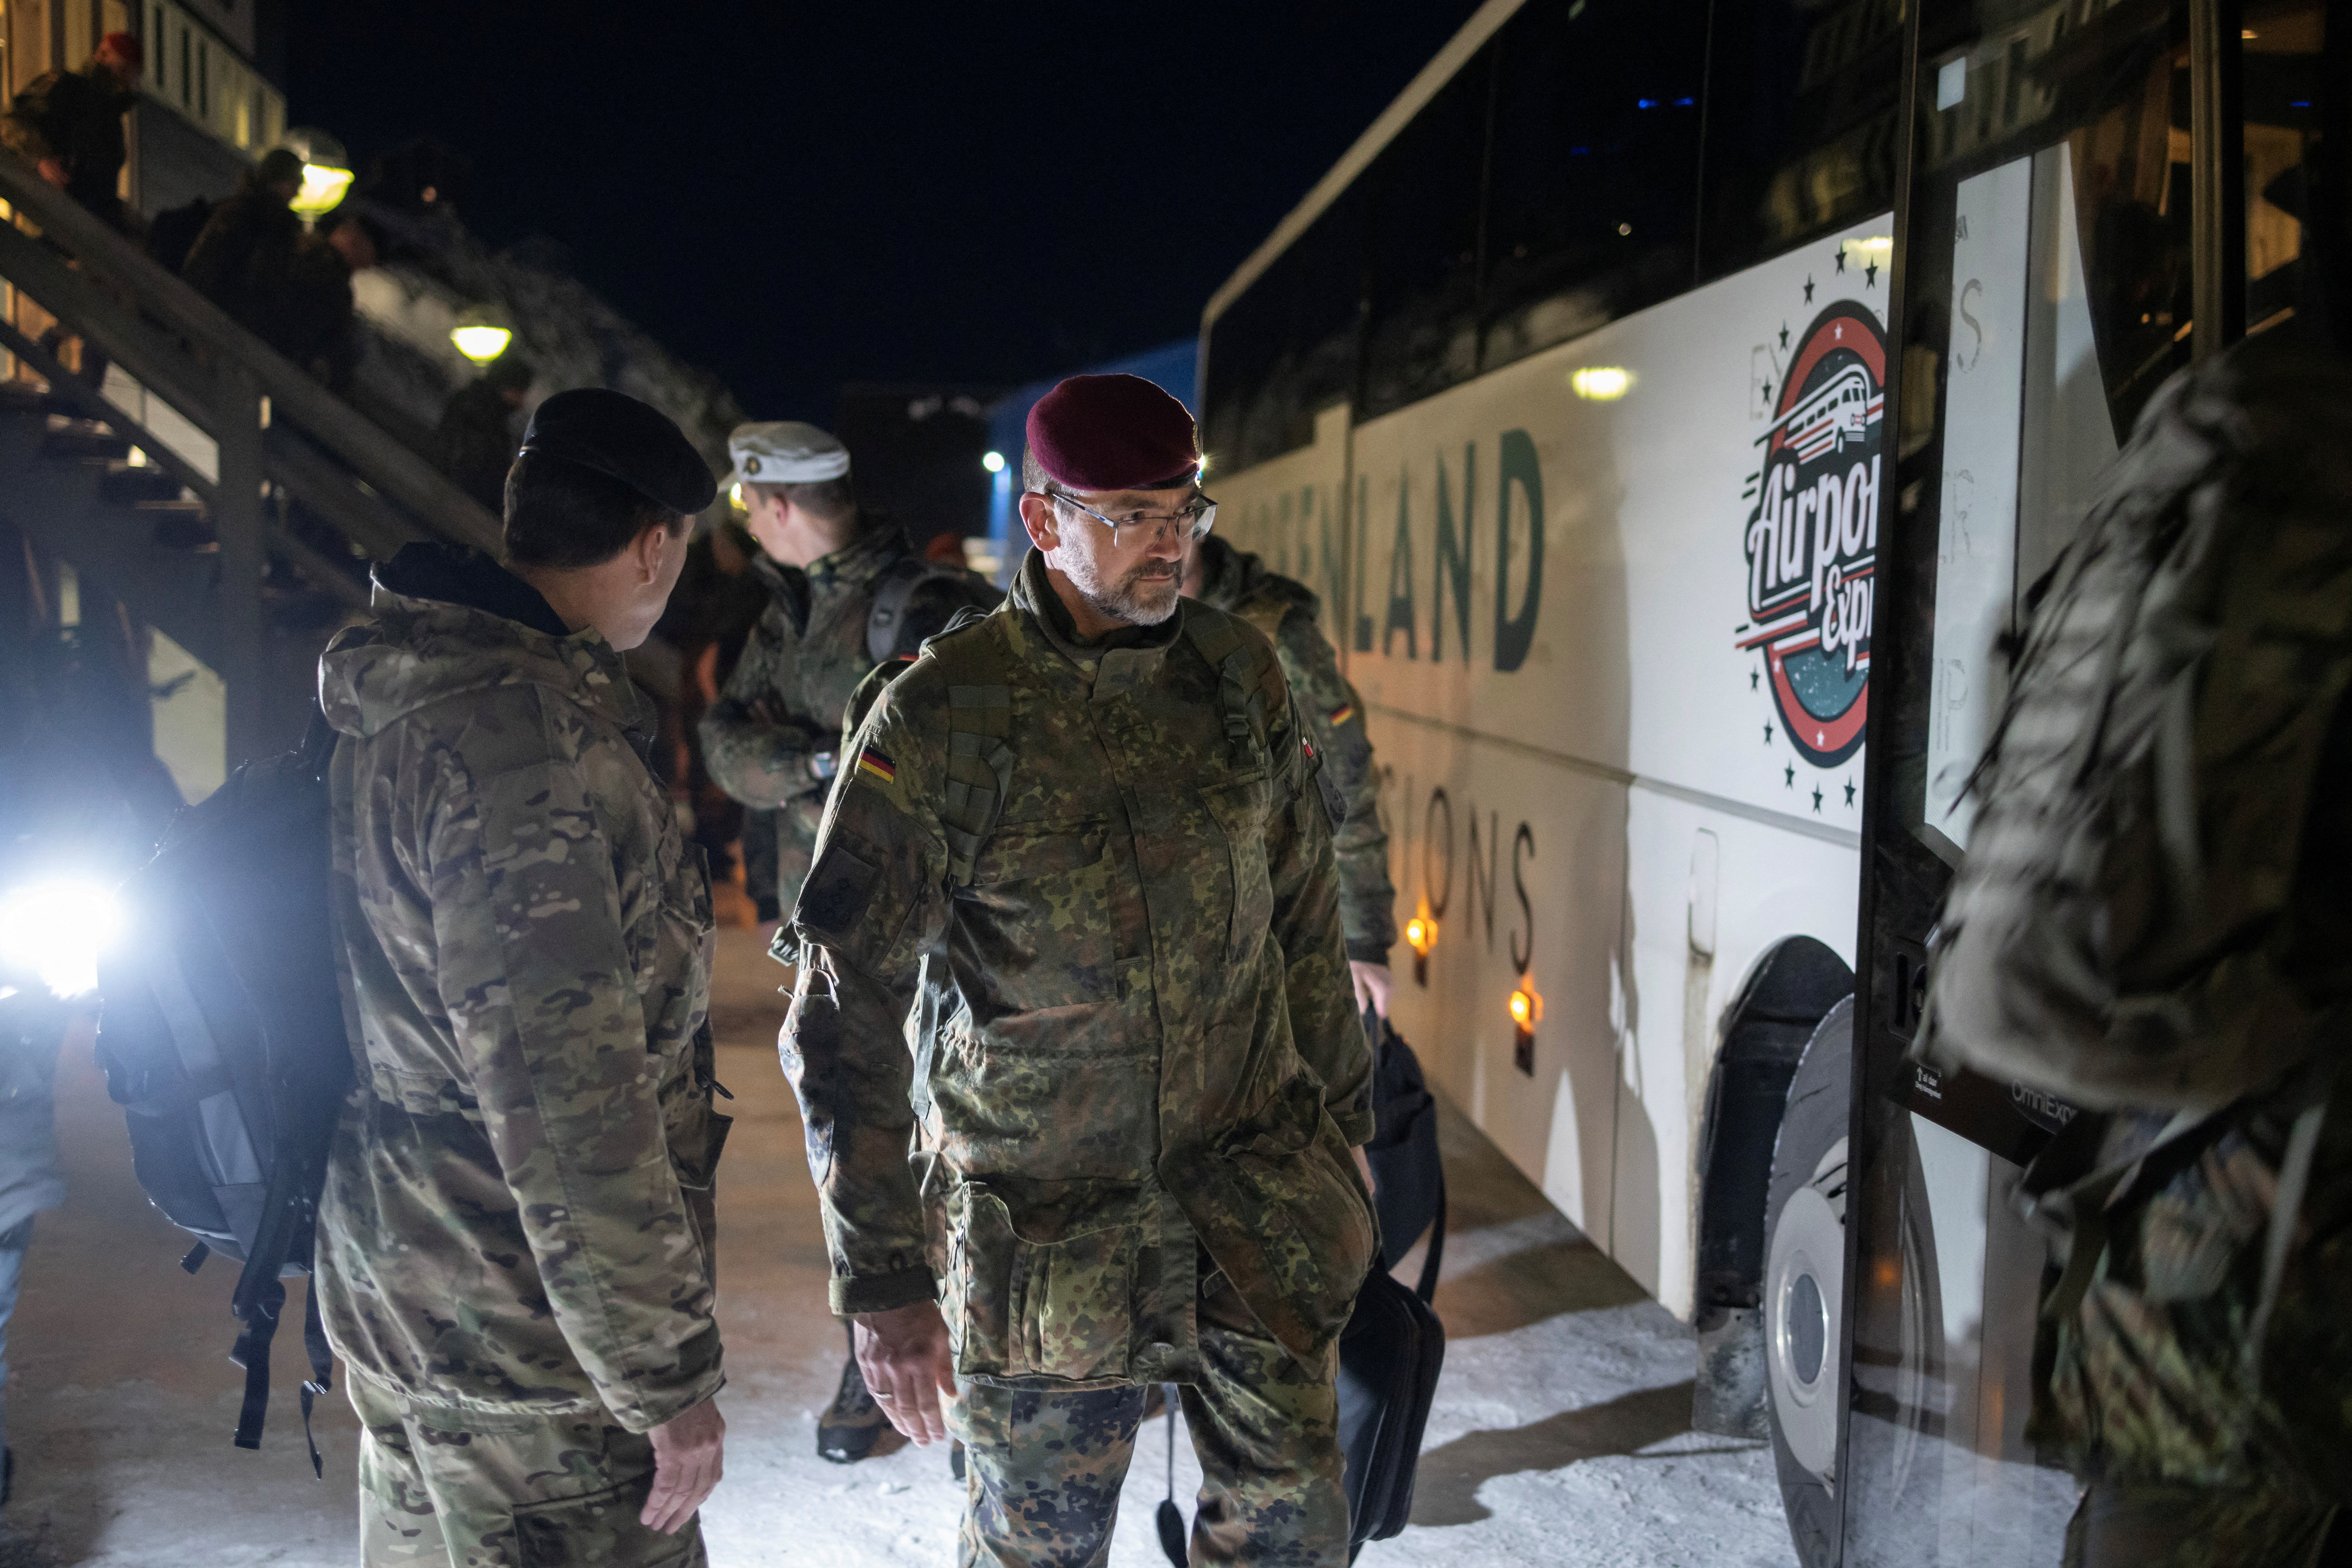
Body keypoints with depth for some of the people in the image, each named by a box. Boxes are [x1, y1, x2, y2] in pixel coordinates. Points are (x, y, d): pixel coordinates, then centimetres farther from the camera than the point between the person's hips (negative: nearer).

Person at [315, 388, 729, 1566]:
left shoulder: (401, 698, 6)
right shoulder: (520, 732, -26)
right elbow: (567, 1097, -28)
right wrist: (669, 1373, -22)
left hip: (400, 1291, 10)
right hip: (523, 1341, -10)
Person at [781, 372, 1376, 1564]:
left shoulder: (1240, 671, -1)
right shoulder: (939, 720, -15)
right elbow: (845, 1017, -14)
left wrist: (1341, 1121, 15)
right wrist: (881, 1282, -15)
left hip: (1249, 1189, 4)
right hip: (1045, 1217, -3)